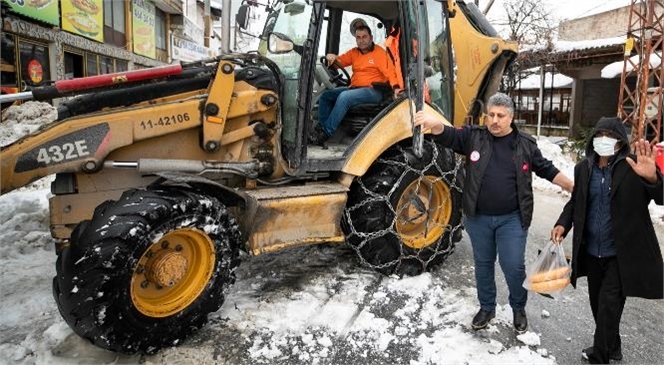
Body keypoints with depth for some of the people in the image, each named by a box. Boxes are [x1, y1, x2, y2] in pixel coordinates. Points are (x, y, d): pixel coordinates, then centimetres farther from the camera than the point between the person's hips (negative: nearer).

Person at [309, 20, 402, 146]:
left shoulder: (380, 53, -2)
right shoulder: (354, 53, 16)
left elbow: (390, 72, -12)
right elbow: (340, 61, 16)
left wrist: (396, 87, -31)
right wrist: (333, 58, -9)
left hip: (373, 91, -7)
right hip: (354, 88, 8)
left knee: (344, 96, -31)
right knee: (325, 95, -4)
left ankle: (325, 133, -28)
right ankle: (321, 128, -12)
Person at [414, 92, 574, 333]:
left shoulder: (525, 144, 0)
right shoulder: (474, 137, -2)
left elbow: (547, 170, 8)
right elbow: (448, 136, -17)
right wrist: (434, 124, -40)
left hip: (512, 219, -1)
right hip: (478, 218, 1)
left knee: (513, 266, 1)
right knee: (483, 264, 15)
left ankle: (519, 308, 28)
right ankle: (486, 307, 35)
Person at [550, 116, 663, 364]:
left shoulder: (632, 168, -13)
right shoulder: (583, 168, 1)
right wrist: (563, 224, -5)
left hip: (621, 254, -5)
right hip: (592, 251, 5)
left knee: (608, 306, -2)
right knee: (598, 304, 19)